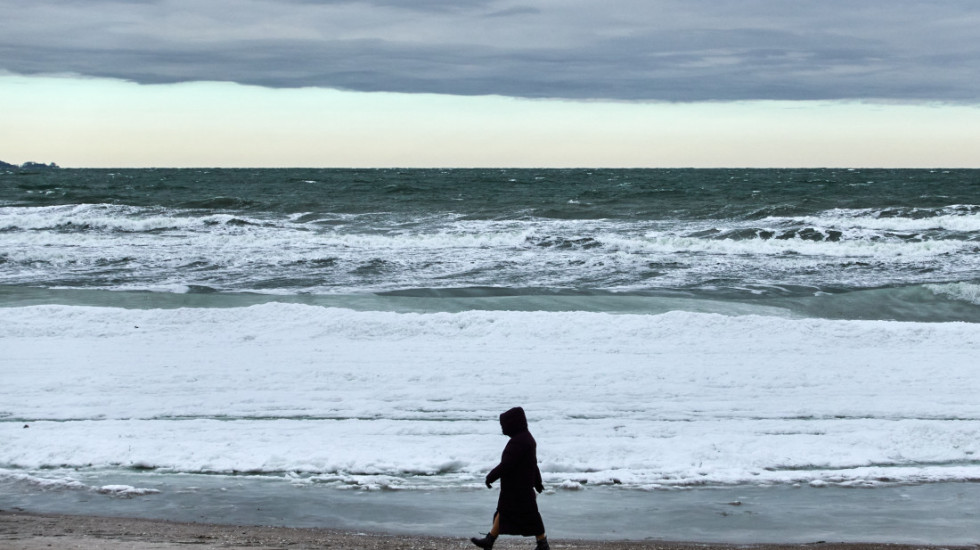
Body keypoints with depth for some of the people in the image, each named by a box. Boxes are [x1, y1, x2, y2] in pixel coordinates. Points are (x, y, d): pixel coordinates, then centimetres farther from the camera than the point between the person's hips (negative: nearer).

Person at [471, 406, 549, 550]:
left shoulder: (518, 442, -23)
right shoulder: (527, 438, 10)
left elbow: (506, 464, -25)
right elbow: (533, 463, 18)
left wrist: (491, 476, -14)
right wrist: (538, 483, 25)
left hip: (518, 489, -10)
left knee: (529, 516, -1)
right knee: (502, 512, 16)